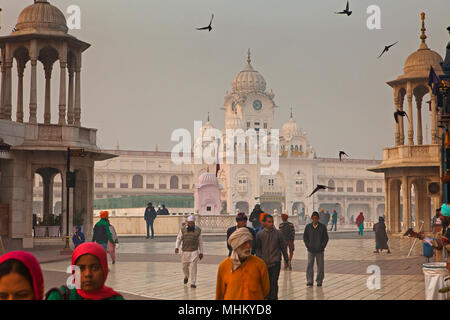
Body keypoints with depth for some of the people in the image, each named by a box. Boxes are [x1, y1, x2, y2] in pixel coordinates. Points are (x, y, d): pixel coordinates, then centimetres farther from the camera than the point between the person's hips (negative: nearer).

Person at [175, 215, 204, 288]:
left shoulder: (198, 230, 2)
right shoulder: (183, 229, 2)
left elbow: (200, 242, 9)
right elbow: (179, 238, 6)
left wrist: (201, 252, 10)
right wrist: (177, 247, -10)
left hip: (194, 251, -1)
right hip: (185, 251, 1)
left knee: (193, 267, -9)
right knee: (184, 266, 10)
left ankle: (193, 283, -3)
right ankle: (186, 276, 42)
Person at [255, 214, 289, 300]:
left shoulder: (278, 233, 0)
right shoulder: (259, 234, 2)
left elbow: (283, 247, 6)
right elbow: (258, 249, 5)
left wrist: (286, 260, 9)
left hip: (275, 263, -1)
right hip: (264, 263, 2)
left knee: (274, 283, -5)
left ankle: (274, 298, 1)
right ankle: (268, 297, 24)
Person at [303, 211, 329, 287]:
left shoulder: (322, 227, -1)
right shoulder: (308, 226, 2)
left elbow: (326, 238, 3)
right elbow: (305, 237, 9)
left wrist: (322, 246, -6)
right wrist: (308, 246, -1)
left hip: (320, 250, 0)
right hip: (311, 250, 0)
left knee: (320, 266, 5)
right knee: (309, 265, -8)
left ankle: (319, 281, 17)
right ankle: (309, 281, -5)